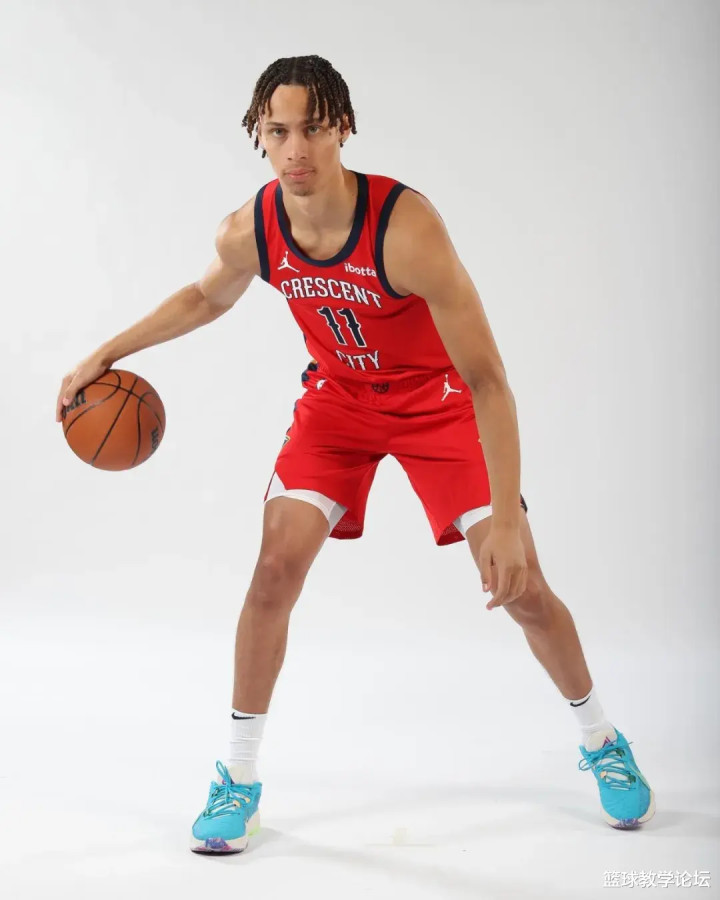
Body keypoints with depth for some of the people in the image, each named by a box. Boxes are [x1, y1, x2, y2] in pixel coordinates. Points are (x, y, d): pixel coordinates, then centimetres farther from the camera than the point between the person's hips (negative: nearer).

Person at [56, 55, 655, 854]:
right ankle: (238, 779, 6)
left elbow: (485, 377, -33)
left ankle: (600, 740, 23)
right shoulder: (249, 232, -19)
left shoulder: (406, 226, -34)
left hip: (438, 399, -3)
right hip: (338, 397, 3)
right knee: (276, 567, -11)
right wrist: (107, 354, 3)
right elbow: (207, 296, 8)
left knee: (520, 583, -4)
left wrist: (507, 515, -39)